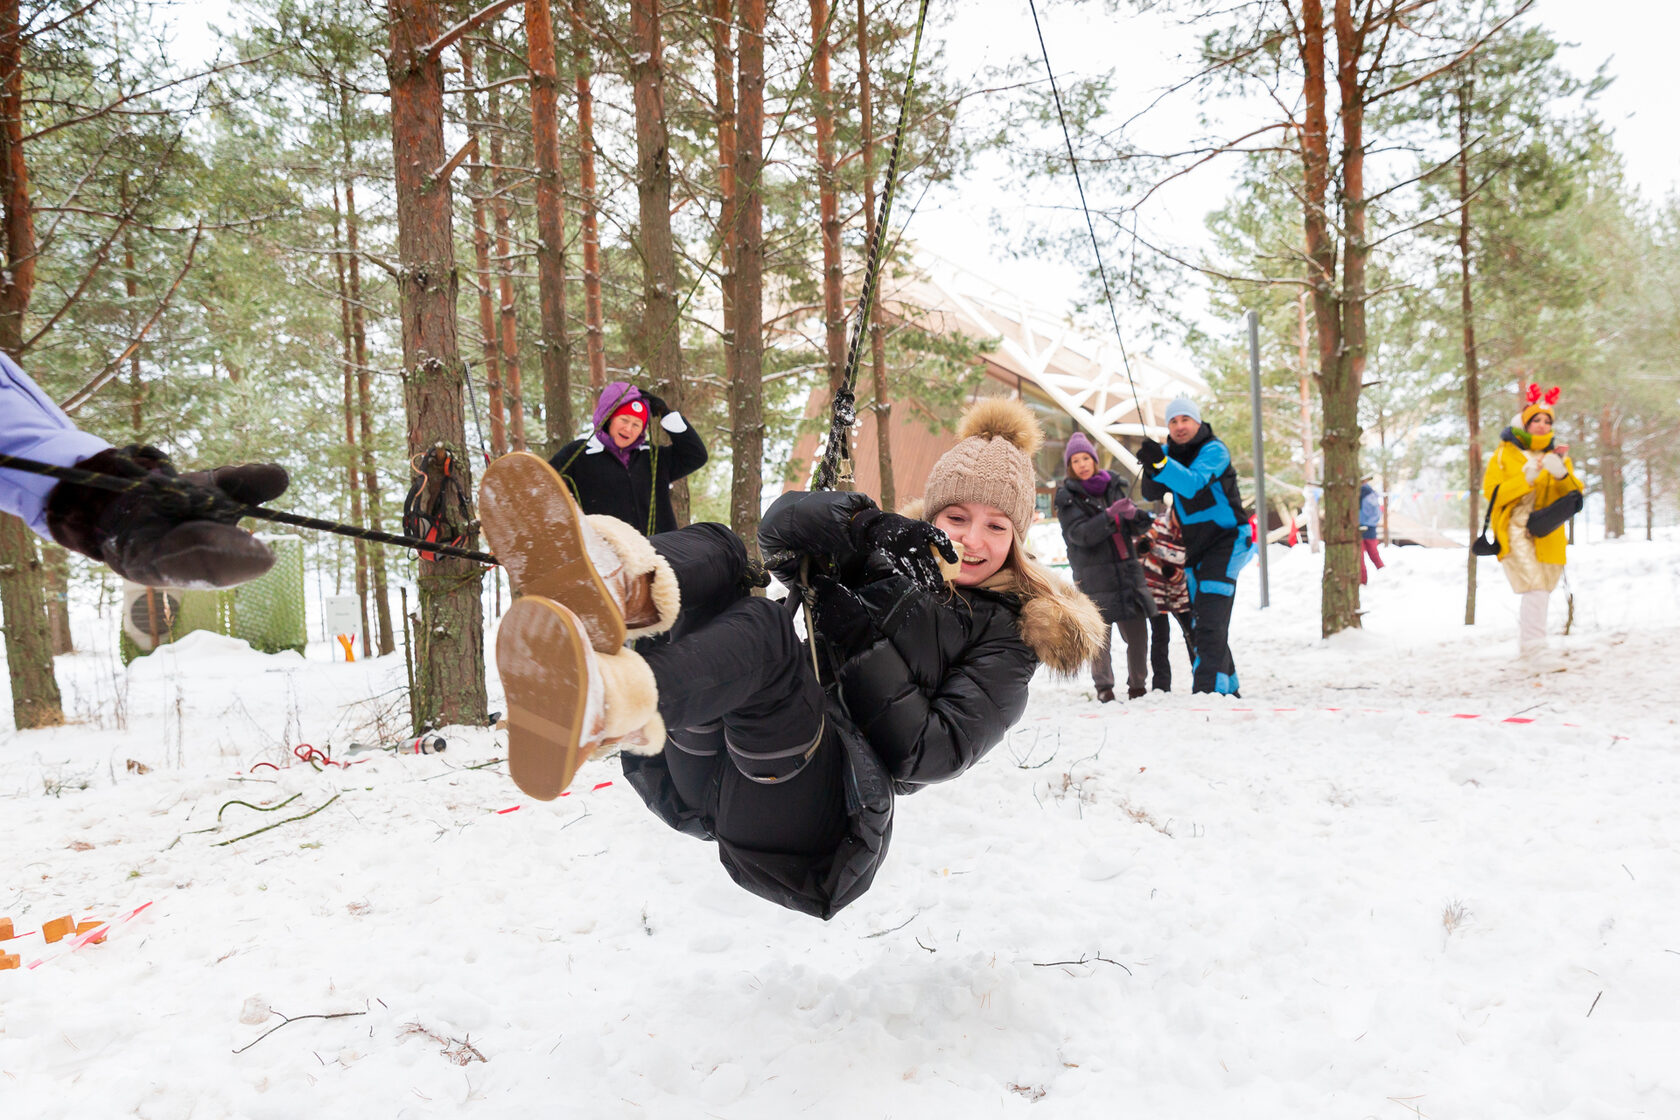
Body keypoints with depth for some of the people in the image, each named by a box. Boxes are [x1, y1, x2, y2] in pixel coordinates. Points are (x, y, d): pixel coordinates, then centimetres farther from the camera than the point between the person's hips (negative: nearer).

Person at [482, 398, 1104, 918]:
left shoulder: (1009, 634, 12)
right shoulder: (889, 552, 25)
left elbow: (934, 754, -4)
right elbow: (783, 527, 8)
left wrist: (861, 639, -11)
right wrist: (861, 520, -11)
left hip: (817, 816, -5)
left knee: (761, 629, -32)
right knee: (715, 552, -11)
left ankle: (607, 708, -63)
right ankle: (621, 589, -47)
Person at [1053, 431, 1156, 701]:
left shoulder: (1113, 486, 13)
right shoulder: (1067, 497, 0)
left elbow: (1134, 527, 12)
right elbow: (1080, 534, -14)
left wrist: (1135, 515, -11)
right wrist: (1110, 515, -25)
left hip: (1127, 568, 4)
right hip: (1093, 575, -4)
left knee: (1137, 631, 3)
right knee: (1100, 632, -7)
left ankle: (1138, 684, 17)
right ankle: (1103, 686, 6)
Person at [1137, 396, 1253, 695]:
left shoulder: (1214, 450, -14)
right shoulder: (1170, 453, 7)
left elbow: (1193, 483, -31)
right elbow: (1153, 494, -3)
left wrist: (1161, 462, -46)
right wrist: (1152, 468, -23)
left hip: (1225, 542, -8)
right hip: (1194, 550, 8)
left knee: (1211, 625, -19)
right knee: (1201, 624, 13)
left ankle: (1209, 689, -23)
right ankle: (1228, 688, 26)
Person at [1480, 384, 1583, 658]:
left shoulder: (1557, 454, 16)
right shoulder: (1505, 453, 5)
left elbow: (1575, 495, 7)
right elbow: (1492, 492, -5)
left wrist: (1562, 474, -13)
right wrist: (1526, 479, -16)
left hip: (1547, 534, 5)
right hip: (1515, 531, -5)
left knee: (1539, 594, 7)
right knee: (1535, 588, -20)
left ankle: (1526, 645, 20)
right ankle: (1534, 647, -23)